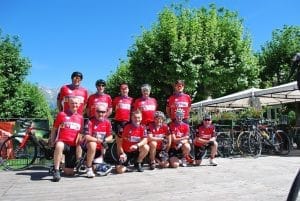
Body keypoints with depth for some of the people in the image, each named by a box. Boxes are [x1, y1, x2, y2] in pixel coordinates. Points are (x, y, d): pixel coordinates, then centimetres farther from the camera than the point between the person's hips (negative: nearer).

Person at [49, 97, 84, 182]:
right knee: (59, 146, -43)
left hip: (73, 146, 3)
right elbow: (54, 129, 7)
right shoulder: (61, 114, 3)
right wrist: (52, 142, 0)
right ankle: (56, 171, -28)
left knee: (69, 172, 2)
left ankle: (67, 166, 38)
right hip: (62, 142, -3)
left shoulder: (80, 117, 10)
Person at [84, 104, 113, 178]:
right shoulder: (91, 122, -15)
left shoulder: (107, 122, -4)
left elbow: (110, 137, 0)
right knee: (92, 144, -39)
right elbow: (87, 137, -23)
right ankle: (89, 168, -22)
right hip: (91, 145, -3)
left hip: (101, 148, 3)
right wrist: (98, 140, -32)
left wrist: (105, 140, -21)